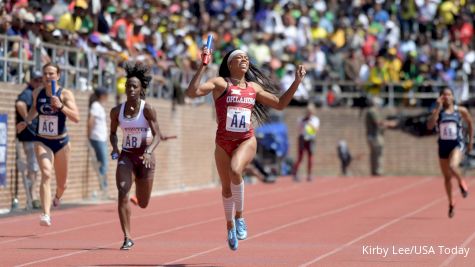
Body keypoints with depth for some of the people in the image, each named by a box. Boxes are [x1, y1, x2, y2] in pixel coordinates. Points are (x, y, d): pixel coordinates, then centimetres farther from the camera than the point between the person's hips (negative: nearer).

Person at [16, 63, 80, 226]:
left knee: (62, 184, 14)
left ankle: (57, 197, 51)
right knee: (46, 174, -24)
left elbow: (76, 118, -21)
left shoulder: (65, 94, -10)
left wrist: (61, 106, -32)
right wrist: (27, 122, 12)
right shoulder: (37, 93, 0)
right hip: (42, 142, 0)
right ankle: (46, 214, -30)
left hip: (61, 142, 0)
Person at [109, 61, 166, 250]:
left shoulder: (147, 110, -12)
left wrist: (149, 152, -35)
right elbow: (113, 132, 13)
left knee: (143, 204, 8)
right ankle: (127, 238, -17)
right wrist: (114, 147, -7)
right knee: (122, 192, -22)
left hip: (144, 157, -2)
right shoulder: (117, 111, -2)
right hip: (126, 156, 2)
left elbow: (157, 135, -17)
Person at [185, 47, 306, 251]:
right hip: (223, 142, 0)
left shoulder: (254, 87, 8)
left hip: (246, 141, 0)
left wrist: (297, 82, 12)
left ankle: (239, 216, -12)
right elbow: (192, 92, -19)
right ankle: (230, 226, 36)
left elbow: (280, 104, 18)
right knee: (226, 187, 11)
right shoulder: (220, 83, -4)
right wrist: (203, 66, -25)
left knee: (235, 170, -31)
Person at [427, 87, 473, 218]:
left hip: (457, 145, -3)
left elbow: (470, 123, 14)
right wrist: (438, 108, -21)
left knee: (453, 166, -32)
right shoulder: (438, 111, -1)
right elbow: (430, 126, -18)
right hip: (443, 145, 3)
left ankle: (462, 182, 0)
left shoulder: (461, 111, -2)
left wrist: (470, 141, 14)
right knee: (447, 177, 12)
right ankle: (451, 203, 30)